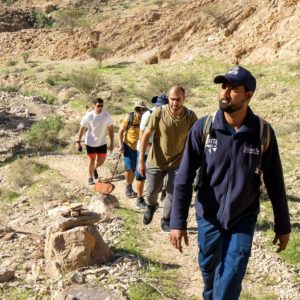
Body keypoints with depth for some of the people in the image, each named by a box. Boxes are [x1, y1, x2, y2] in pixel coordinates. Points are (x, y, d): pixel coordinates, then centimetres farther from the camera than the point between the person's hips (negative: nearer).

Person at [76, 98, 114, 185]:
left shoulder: (107, 115, -10)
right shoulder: (89, 116, -16)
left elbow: (110, 129, -1)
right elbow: (82, 129, -8)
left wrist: (112, 143, 0)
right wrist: (78, 142, -11)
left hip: (102, 142, 2)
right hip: (90, 143, -2)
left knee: (101, 161, 9)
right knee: (92, 161, 9)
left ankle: (95, 168, 44)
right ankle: (90, 177, 31)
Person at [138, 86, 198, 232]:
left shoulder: (190, 116, -16)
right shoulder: (158, 113, -20)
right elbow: (146, 135, -12)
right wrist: (141, 160, -13)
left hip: (177, 162, 1)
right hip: (156, 161, 0)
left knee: (173, 194, 9)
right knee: (151, 191, 13)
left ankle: (166, 220, 33)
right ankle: (151, 206, 48)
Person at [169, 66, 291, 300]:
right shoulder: (203, 128, -14)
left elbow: (274, 182, -4)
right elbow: (184, 178, -11)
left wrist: (283, 226, 2)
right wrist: (178, 221, -14)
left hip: (243, 219, -1)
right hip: (209, 216, 1)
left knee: (230, 279, -5)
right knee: (208, 268, 19)